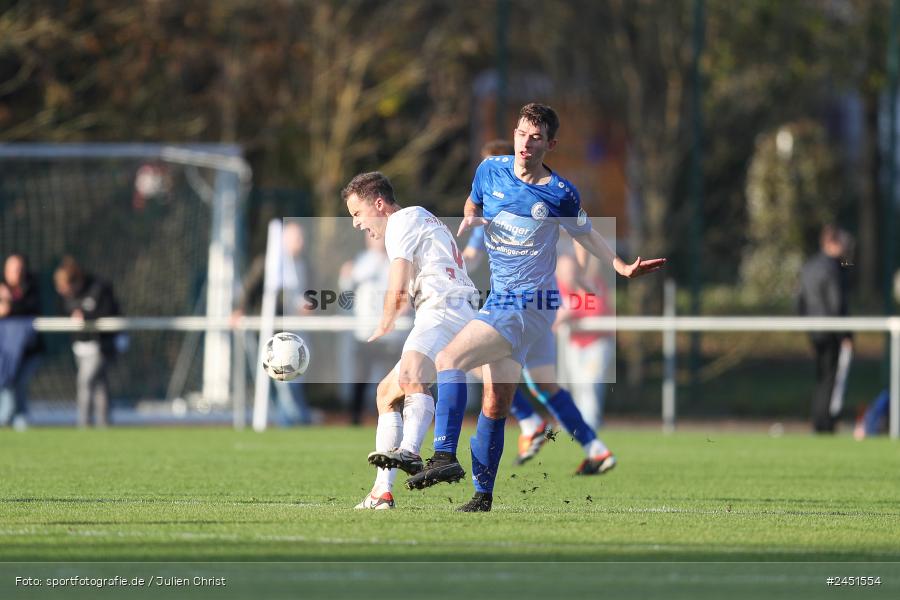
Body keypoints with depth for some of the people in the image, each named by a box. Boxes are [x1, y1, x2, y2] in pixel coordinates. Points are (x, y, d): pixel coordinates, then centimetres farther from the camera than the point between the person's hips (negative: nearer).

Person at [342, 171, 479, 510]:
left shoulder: (403, 221, 2)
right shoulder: (420, 220, 33)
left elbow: (397, 288, -5)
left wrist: (384, 326, 10)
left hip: (444, 310, -11)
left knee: (410, 377, -35)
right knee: (387, 392, 17)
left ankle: (409, 452, -61)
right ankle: (382, 492, 13)